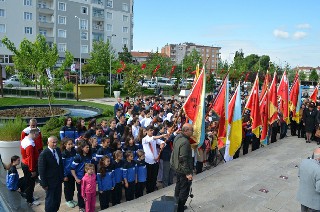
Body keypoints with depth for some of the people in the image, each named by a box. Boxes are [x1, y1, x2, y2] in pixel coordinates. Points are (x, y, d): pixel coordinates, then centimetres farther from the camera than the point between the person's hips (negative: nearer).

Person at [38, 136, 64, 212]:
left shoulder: (58, 150, 1)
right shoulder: (44, 154, -19)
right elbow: (41, 170, -16)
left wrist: (62, 177, 9)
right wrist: (44, 184, -14)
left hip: (58, 181, 6)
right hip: (50, 182, -6)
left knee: (57, 200, 16)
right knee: (50, 200, 10)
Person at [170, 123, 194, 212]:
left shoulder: (177, 137, 2)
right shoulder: (185, 142, -28)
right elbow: (183, 159, -28)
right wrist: (188, 173, -23)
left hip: (177, 167, 10)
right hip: (183, 170, -10)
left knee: (179, 186, 25)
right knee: (184, 190, 4)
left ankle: (176, 204, 40)